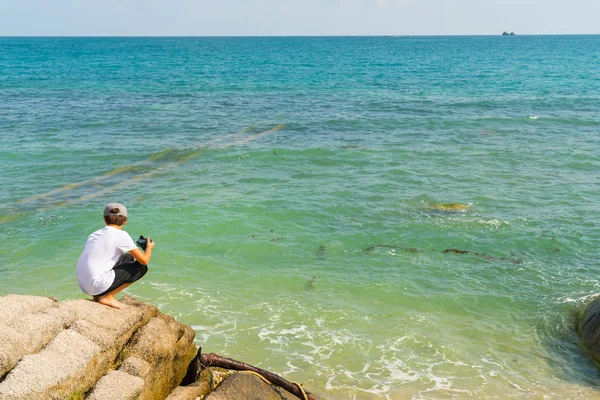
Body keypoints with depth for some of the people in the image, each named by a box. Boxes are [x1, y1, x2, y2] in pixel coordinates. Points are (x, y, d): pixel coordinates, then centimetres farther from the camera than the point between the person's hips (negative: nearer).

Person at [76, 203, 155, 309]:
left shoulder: (94, 234, 14)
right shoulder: (121, 235, -7)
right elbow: (144, 260, -7)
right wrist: (149, 247, 15)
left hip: (83, 285, 8)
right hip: (97, 286, -8)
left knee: (128, 258, 21)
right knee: (141, 267, 3)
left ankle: (99, 295, 14)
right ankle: (107, 297, 0)